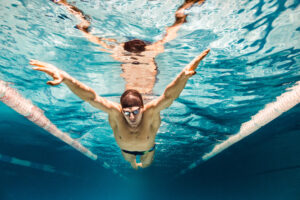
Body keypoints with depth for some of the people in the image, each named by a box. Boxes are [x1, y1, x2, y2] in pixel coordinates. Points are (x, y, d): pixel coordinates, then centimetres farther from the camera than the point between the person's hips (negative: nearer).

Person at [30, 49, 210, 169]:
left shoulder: (151, 112, -46)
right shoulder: (115, 112, -44)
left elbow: (169, 95, -60)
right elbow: (91, 97, -54)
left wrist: (184, 75, -79)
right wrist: (65, 77, -68)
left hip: (147, 148, 0)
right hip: (126, 148, 1)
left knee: (146, 165, 33)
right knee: (130, 163, 36)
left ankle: (141, 164, 72)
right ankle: (135, 164, 75)